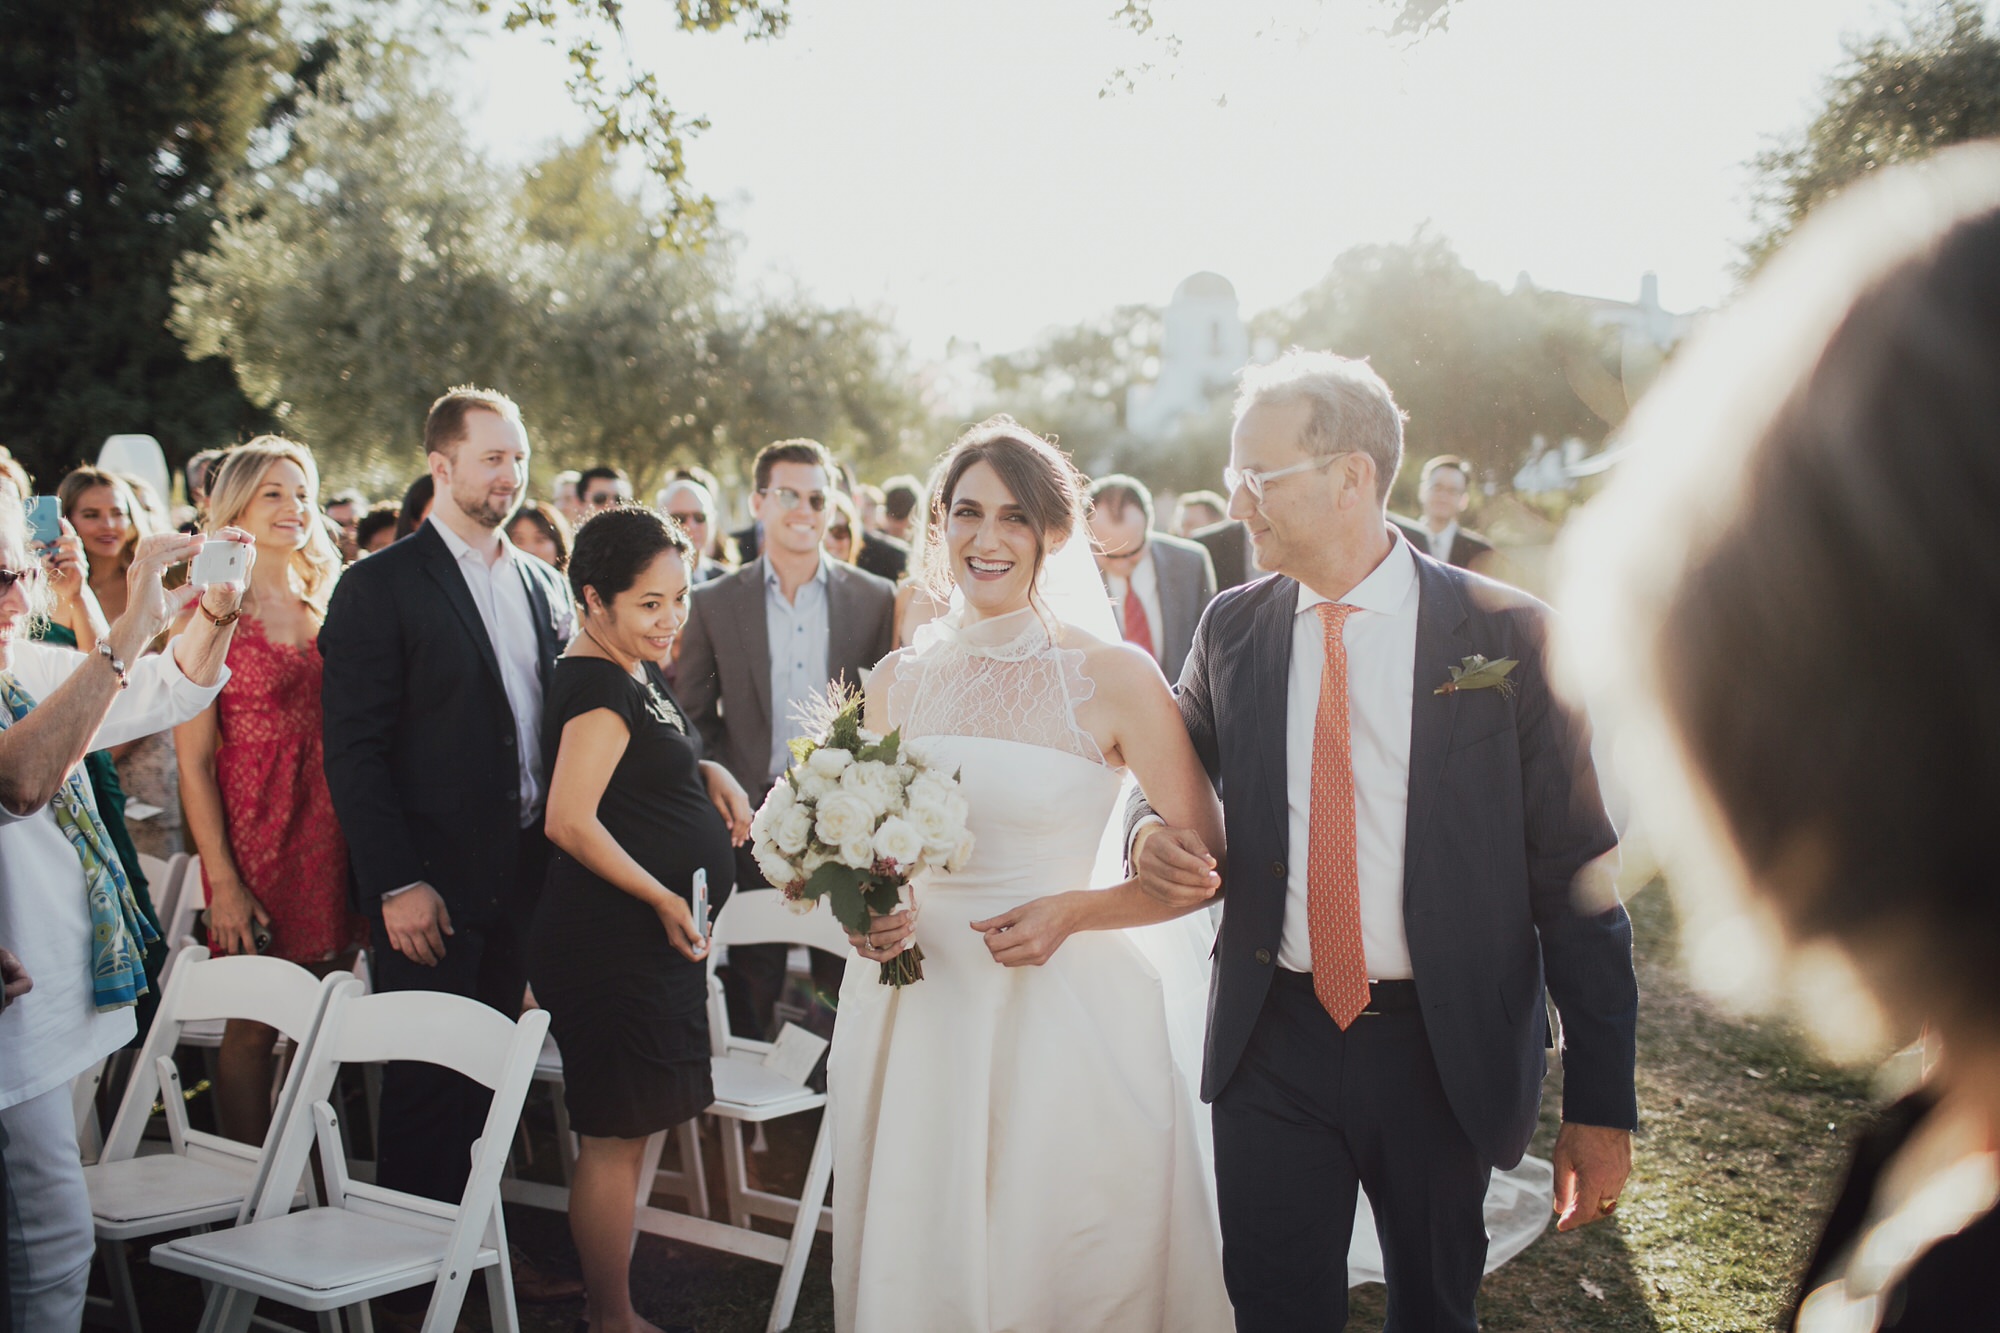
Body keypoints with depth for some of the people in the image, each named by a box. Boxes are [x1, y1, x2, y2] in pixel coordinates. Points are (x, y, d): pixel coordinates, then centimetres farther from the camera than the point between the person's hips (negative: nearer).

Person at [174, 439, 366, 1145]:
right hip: (256, 841, -4)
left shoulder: (327, 606, 12)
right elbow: (193, 761, -6)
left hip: (333, 841, 4)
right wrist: (221, 881, -12)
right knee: (253, 1029, 1)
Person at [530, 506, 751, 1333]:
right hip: (614, 945, -10)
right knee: (615, 1138, 0)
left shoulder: (636, 676, 13)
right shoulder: (600, 688, -16)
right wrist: (665, 899, -19)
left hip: (653, 940, 10)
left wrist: (707, 773, 9)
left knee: (627, 1135, 16)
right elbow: (570, 821, -23)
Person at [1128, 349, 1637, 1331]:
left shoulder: (1505, 635, -9)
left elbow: (1577, 877, -8)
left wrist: (1601, 1103, -10)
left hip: (1442, 1053, -2)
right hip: (1271, 1041, 2)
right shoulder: (1233, 628, 1)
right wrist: (1152, 836, -9)